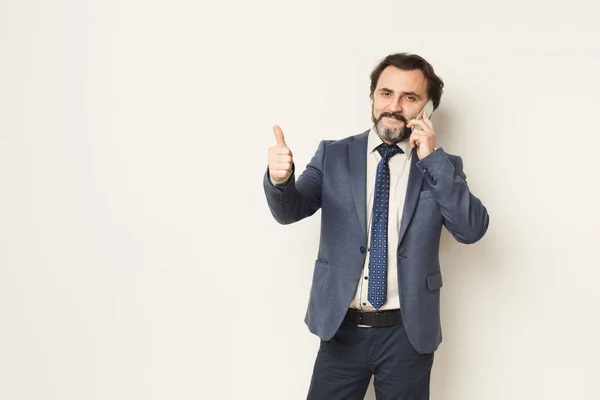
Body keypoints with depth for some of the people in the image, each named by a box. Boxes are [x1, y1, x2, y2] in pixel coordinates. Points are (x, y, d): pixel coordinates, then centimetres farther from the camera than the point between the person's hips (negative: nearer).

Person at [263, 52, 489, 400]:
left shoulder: (442, 167, 1)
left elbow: (473, 229, -11)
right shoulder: (334, 155, 3)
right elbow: (290, 210, -8)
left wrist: (432, 159, -17)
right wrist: (280, 179, -30)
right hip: (341, 328, 0)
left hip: (408, 333, 0)